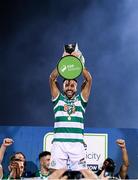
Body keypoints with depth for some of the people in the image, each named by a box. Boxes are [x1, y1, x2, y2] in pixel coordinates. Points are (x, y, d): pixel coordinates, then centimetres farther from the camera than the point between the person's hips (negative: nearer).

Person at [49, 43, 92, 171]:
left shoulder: (80, 100, 17)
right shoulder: (58, 99, 18)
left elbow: (88, 80, 8)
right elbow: (52, 79, 8)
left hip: (77, 143, 0)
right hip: (59, 142, 0)